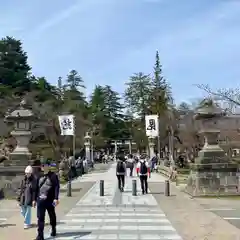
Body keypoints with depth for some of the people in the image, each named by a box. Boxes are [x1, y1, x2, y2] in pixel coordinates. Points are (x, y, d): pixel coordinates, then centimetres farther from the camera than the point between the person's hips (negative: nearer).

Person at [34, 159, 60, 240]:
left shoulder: (53, 176, -7)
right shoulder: (40, 177, 8)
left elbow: (57, 187, -13)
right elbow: (37, 188, 13)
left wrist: (56, 198, -21)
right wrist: (35, 199, 13)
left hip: (50, 200, -3)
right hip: (40, 200, 3)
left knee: (52, 216, 15)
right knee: (40, 218, -3)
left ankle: (53, 230, 38)